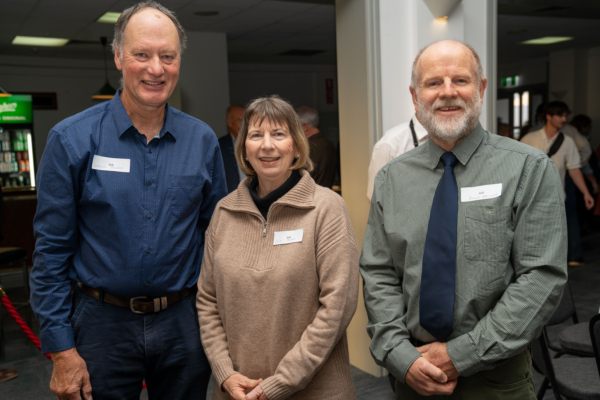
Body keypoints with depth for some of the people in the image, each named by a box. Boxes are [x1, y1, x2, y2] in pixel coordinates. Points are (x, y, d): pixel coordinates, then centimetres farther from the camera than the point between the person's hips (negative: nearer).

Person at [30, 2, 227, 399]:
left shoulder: (203, 140, -1)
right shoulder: (72, 139, -8)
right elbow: (52, 251, -6)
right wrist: (61, 350, -7)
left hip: (183, 323, 3)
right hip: (104, 322, -2)